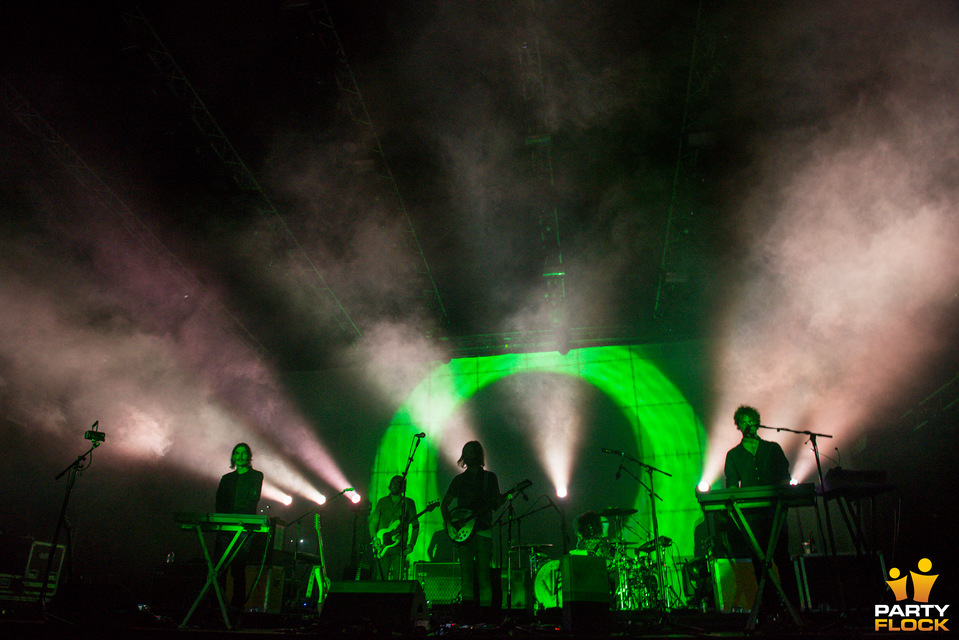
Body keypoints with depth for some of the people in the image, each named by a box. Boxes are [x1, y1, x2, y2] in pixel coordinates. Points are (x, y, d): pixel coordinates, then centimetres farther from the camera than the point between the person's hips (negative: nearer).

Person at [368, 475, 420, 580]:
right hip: (382, 548, 1)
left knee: (397, 579, -6)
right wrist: (374, 538, -5)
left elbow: (415, 524, 5)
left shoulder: (408, 503, 8)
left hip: (399, 547, -1)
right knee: (379, 579, -3)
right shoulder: (382, 501, 13)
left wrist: (411, 545, -5)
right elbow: (373, 521, 11)